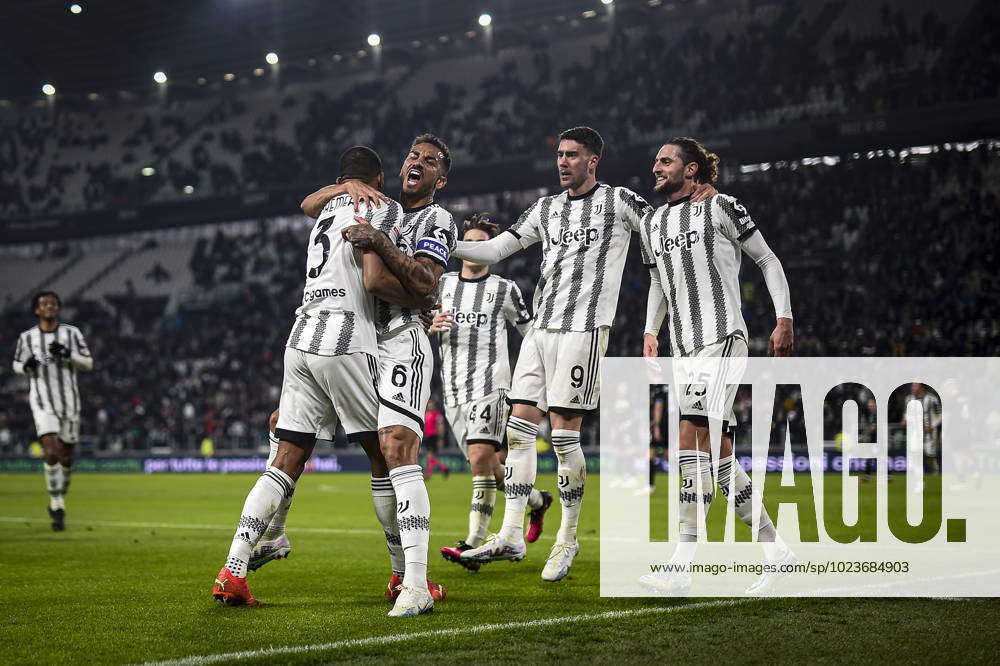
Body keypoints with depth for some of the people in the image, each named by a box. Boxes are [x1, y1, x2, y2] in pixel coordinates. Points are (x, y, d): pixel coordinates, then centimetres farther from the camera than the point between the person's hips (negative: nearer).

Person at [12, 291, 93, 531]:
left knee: (65, 458, 7)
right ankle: (57, 506, -13)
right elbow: (17, 364, 17)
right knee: (51, 452, -19)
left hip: (69, 402, 2)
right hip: (42, 403, -2)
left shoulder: (71, 333, 3)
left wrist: (68, 354, -16)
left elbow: (88, 364, 2)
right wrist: (26, 366, -7)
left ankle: (59, 501, 30)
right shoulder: (27, 337, 3)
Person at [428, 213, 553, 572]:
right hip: (452, 384, 5)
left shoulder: (504, 289, 4)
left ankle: (473, 545, -21)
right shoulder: (442, 283, 14)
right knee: (487, 465, 6)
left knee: (481, 458, -19)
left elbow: (531, 331, 13)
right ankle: (537, 500, 32)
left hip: (489, 382, -5)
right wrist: (431, 328, -6)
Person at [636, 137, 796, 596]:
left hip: (722, 338, -7)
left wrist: (785, 318, -4)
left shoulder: (720, 207, -2)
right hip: (684, 348, 7)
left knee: (692, 439, -19)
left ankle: (682, 567, -22)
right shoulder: (651, 223, 17)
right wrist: (650, 331, 18)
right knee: (717, 454, 5)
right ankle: (774, 550, 16)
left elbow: (767, 260, 3)